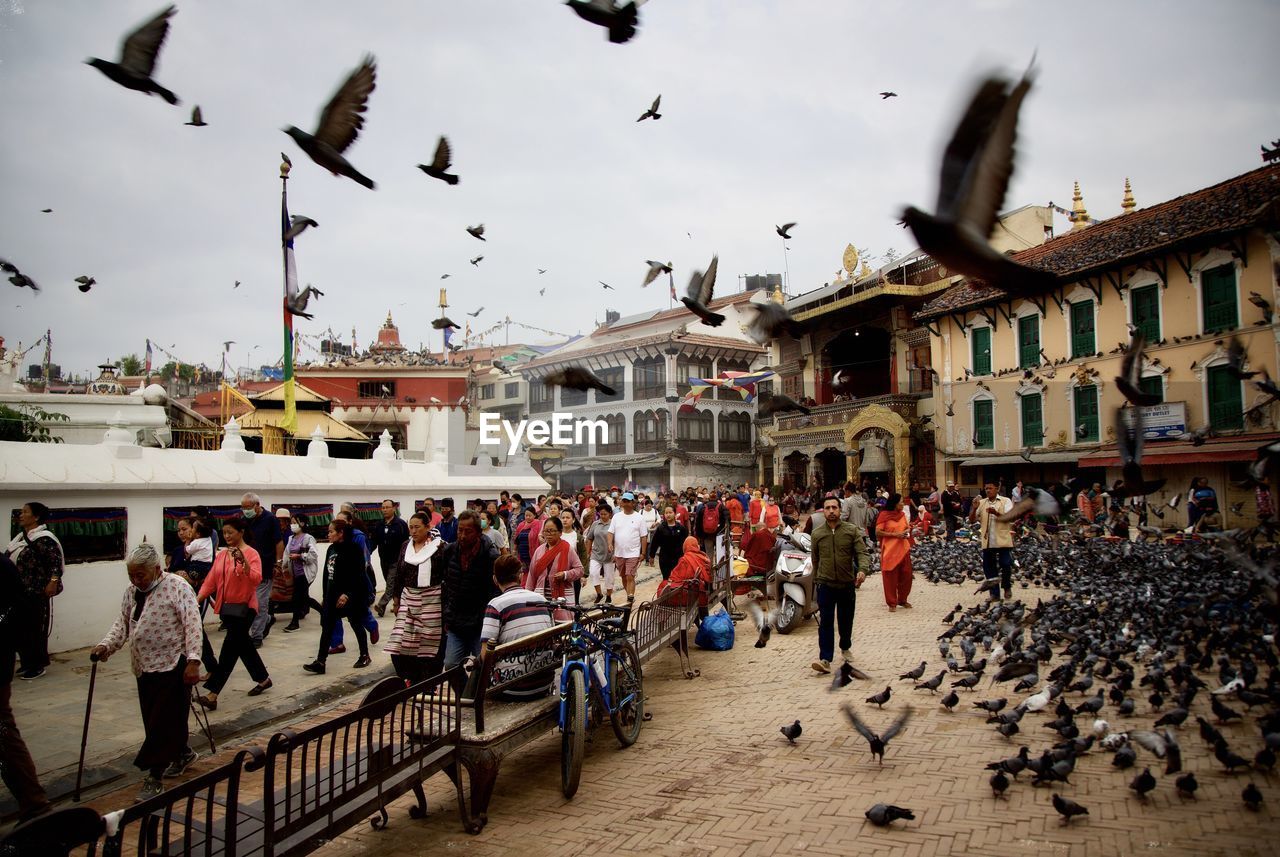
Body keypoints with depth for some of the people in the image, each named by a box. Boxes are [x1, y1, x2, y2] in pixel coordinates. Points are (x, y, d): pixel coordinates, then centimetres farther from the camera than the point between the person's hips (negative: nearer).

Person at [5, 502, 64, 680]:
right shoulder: (21, 537, 13)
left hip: (36, 593, -9)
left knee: (35, 629, 0)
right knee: (19, 628, 12)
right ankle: (27, 663, 25)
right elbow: (10, 561, 23)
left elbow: (56, 561, -21)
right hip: (19, 592, 9)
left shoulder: (44, 538, -15)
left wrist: (53, 581, -30)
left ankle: (38, 666, 11)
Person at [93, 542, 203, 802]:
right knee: (153, 719, 16)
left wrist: (193, 661, -23)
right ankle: (183, 753, 36)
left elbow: (192, 624, -17)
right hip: (144, 666, 8)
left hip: (172, 665, -8)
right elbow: (122, 623, 15)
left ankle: (154, 777, 2)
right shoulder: (132, 591, 9)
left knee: (163, 721, -5)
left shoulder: (177, 586, -13)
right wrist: (106, 645, -4)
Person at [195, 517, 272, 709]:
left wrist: (243, 562, -35)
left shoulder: (251, 554, -11)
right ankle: (263, 678, 32)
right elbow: (211, 580, 6)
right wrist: (197, 599, -5)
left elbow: (256, 580, -23)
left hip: (244, 607, -7)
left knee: (230, 649, -9)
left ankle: (212, 694, -10)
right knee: (243, 645, 17)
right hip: (226, 607, 7)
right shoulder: (221, 554, 7)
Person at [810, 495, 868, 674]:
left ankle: (845, 648, 42)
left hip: (847, 584, 0)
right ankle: (825, 659, -10)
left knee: (846, 621, 16)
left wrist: (862, 569, -28)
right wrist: (817, 579, 17)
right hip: (826, 585, 0)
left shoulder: (852, 531, -2)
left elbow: (862, 553, -9)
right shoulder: (817, 534, 3)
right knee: (826, 622, -8)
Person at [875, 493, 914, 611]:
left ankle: (902, 599, 27)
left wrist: (908, 530, -2)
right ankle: (892, 603, 12)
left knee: (906, 575, 9)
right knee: (890, 577, 2)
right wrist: (894, 534, -17)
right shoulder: (884, 515, -8)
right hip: (890, 550, -5)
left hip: (904, 549, 6)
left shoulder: (902, 514, 9)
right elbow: (878, 532, -12)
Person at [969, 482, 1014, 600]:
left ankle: (1007, 587, 22)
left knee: (1006, 565, -4)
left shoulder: (1006, 501, 2)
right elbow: (971, 520, 7)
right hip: (987, 541, 3)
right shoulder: (981, 503, 11)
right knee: (989, 568, 5)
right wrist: (974, 508, -10)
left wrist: (996, 513, -29)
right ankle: (994, 593, 14)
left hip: (1003, 540, -3)